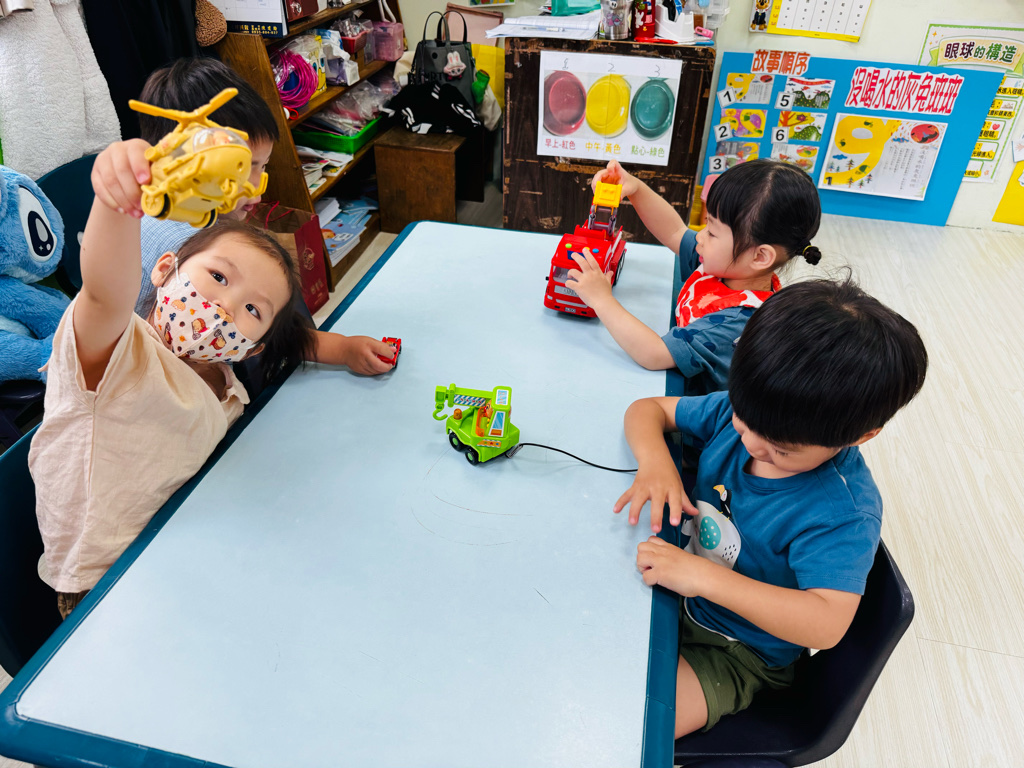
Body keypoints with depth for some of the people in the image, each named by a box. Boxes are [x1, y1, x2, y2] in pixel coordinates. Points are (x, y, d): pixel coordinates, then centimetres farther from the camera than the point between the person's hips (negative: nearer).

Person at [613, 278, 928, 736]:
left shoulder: (841, 514, -29)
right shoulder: (744, 411, -12)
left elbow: (826, 623, -37)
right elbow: (648, 409, -2)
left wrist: (703, 577, -43)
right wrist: (655, 463, -25)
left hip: (732, 651, -6)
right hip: (674, 590, 6)